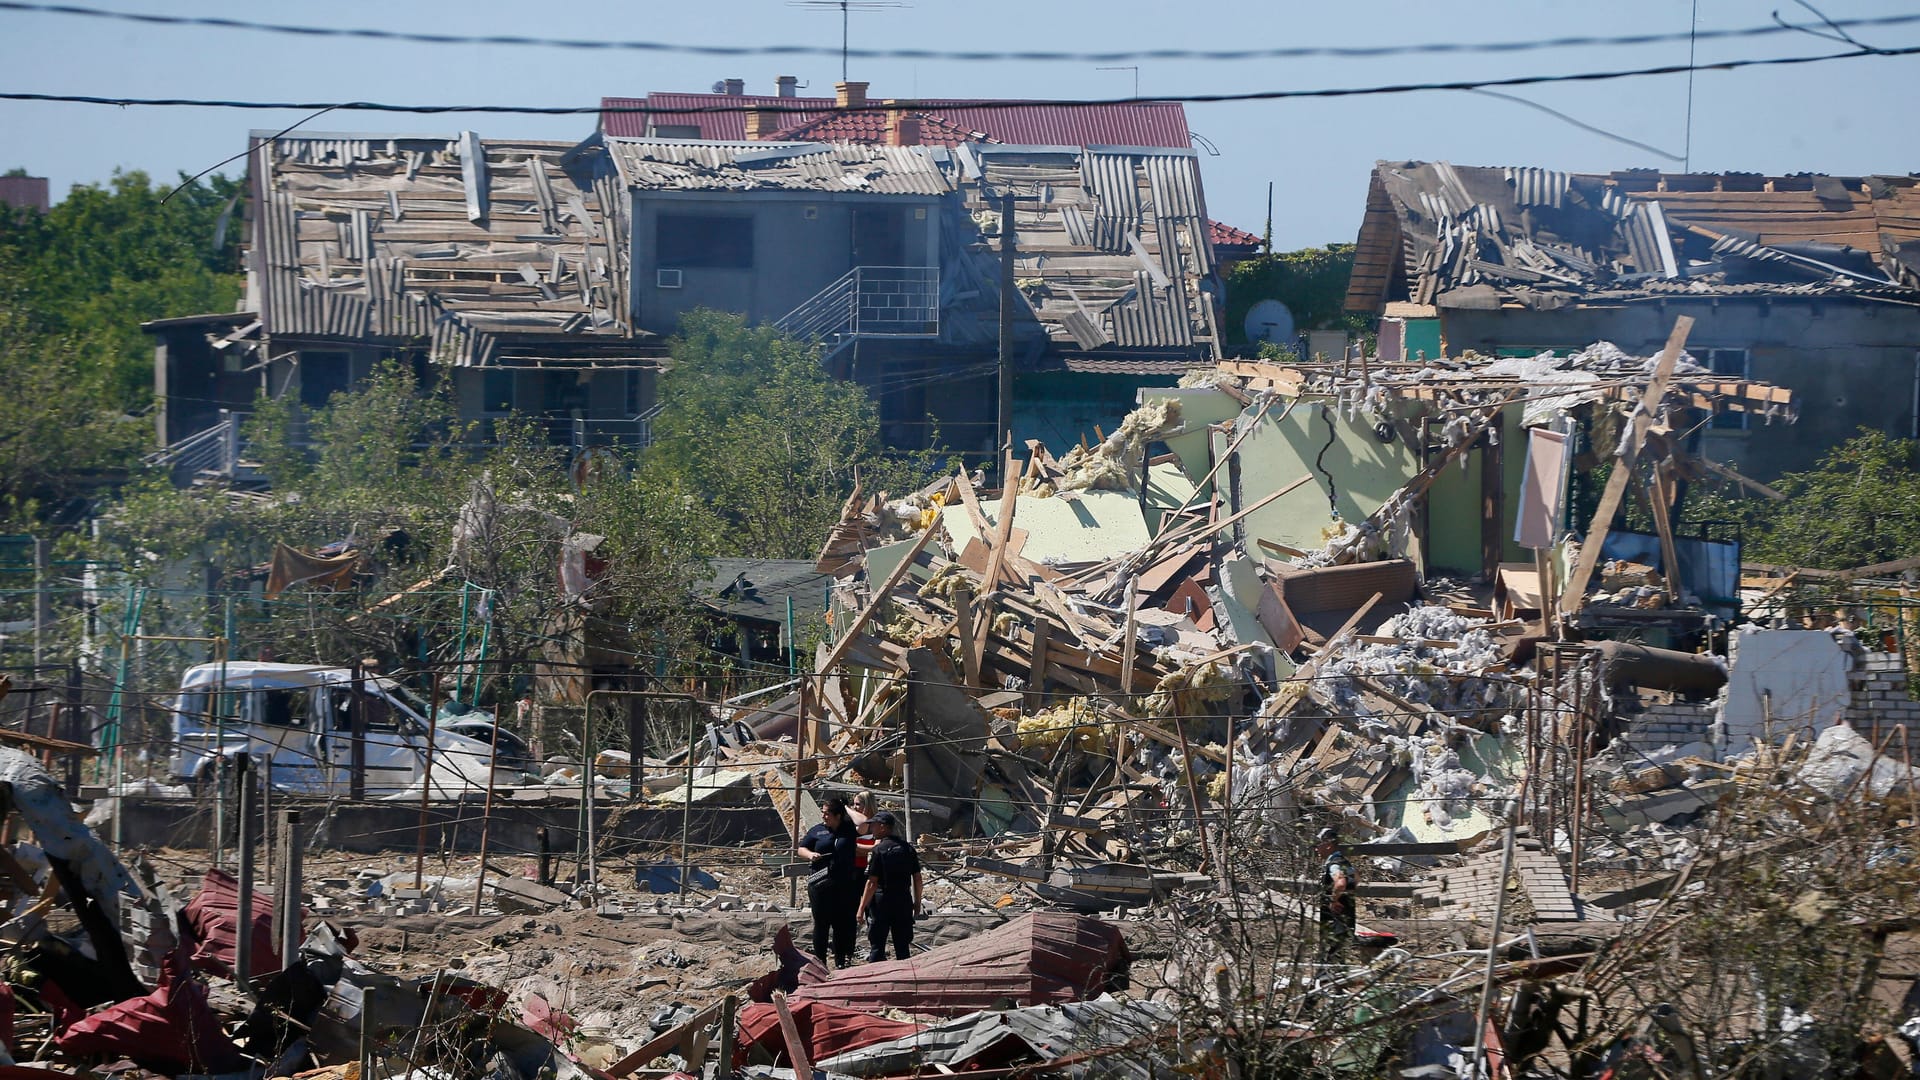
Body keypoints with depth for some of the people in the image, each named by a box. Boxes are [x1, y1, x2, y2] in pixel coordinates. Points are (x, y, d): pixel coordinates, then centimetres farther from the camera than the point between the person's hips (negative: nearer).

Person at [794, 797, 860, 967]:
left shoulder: (848, 829, 5)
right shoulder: (817, 831, 8)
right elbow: (801, 849, 11)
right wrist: (810, 855, -7)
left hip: (844, 885, -1)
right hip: (820, 883, 1)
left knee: (842, 924, 3)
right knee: (821, 923, 2)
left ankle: (842, 962, 12)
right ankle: (819, 963, 8)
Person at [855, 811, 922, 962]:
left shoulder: (879, 850, -11)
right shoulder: (908, 848, 5)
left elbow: (872, 883, -14)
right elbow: (918, 879, 8)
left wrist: (861, 908, -10)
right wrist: (917, 903, 19)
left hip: (881, 900, -5)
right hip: (904, 901, 5)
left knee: (876, 946, 2)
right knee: (902, 946, 11)